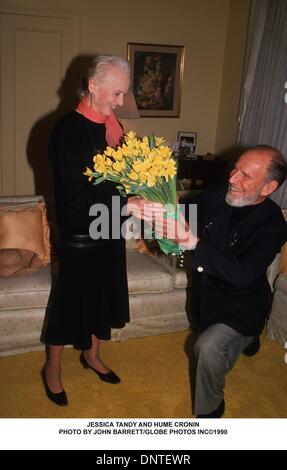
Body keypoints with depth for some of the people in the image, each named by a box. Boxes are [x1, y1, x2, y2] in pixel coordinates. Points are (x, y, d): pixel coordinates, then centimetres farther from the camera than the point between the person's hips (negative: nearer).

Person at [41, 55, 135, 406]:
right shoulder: (67, 131, -19)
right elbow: (78, 196, -25)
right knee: (68, 305, 9)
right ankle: (52, 369, 33)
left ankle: (91, 355, 44)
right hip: (80, 237, -7)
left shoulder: (111, 126, 3)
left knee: (103, 298, 21)